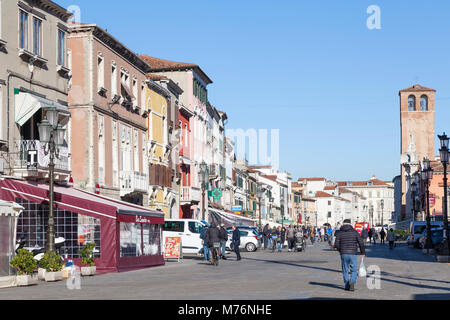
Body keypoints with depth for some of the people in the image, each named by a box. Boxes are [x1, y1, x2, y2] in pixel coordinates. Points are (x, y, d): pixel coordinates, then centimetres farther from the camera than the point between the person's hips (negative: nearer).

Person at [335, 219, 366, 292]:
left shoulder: (340, 233, 2)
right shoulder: (355, 232, 0)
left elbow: (337, 244, -2)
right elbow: (361, 243, -3)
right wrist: (363, 252, 8)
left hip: (344, 254, 1)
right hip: (353, 254, -1)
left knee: (345, 270, 13)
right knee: (354, 270, 5)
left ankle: (347, 286, 16)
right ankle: (352, 282, -18)